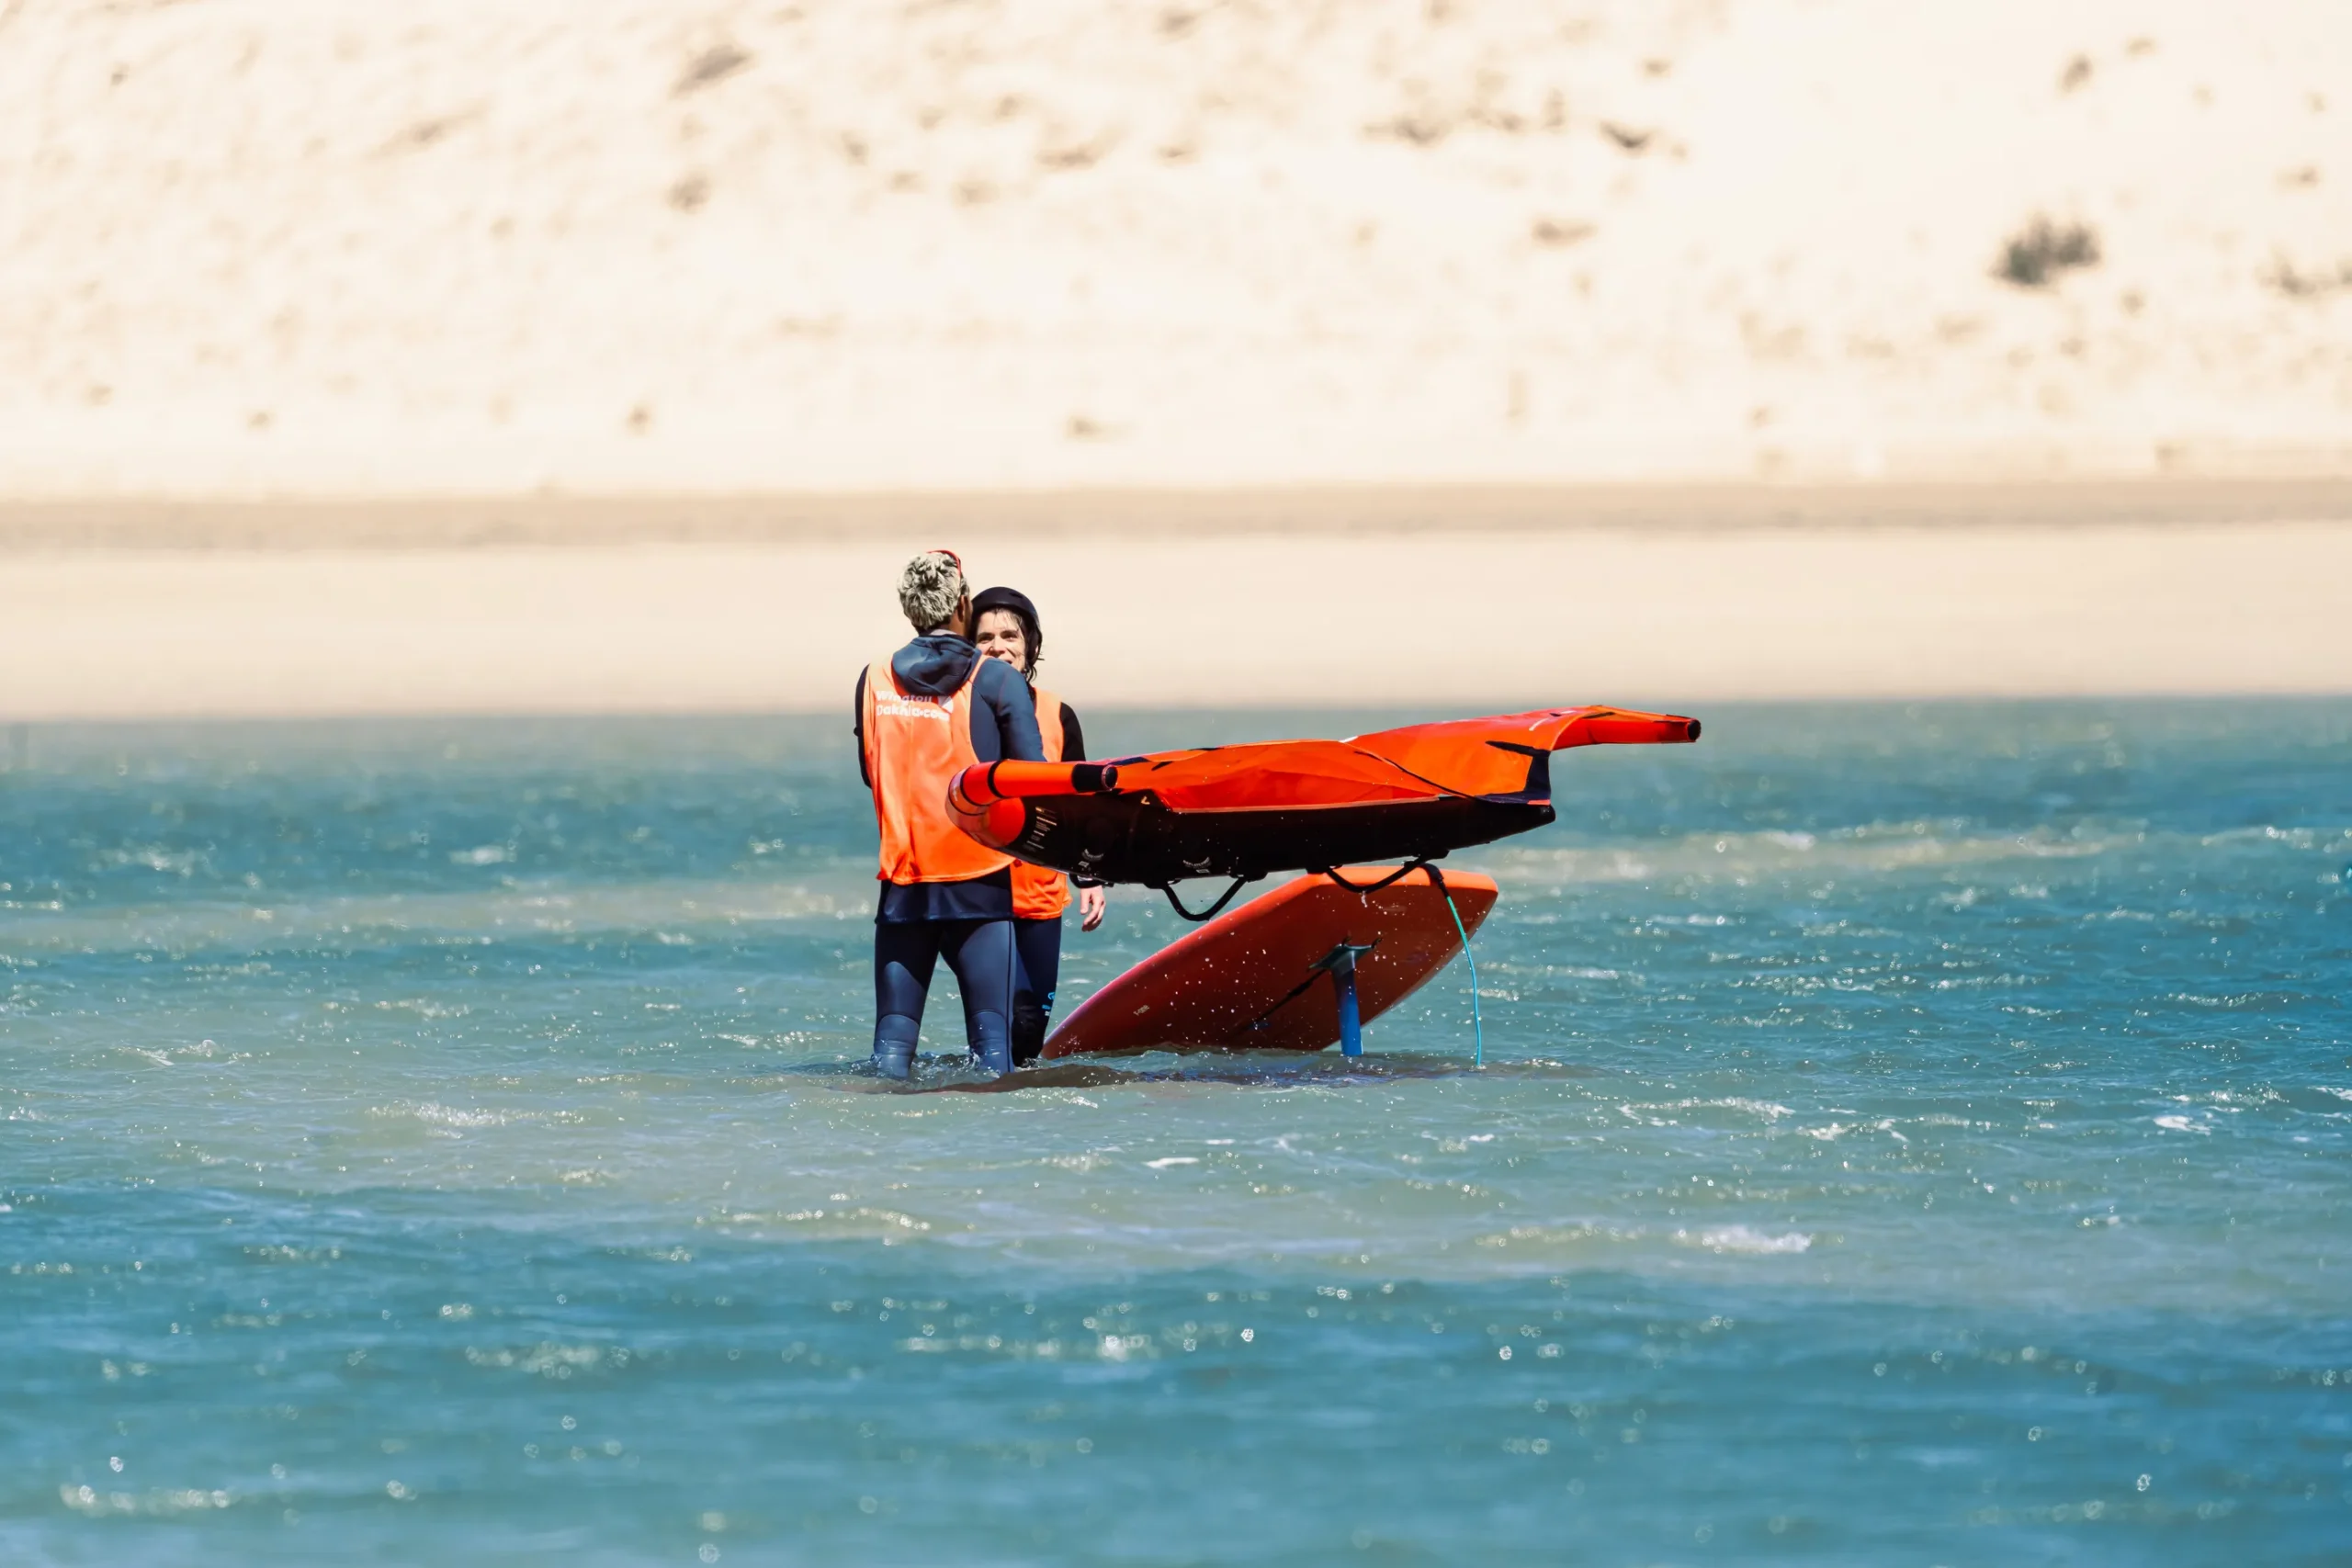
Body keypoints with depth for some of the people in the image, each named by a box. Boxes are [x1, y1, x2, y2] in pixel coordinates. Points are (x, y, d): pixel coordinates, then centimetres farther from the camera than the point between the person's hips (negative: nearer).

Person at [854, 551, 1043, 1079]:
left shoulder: (874, 681, 5)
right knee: (991, 1040, -3)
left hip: (901, 888, 3)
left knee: (892, 1042, 5)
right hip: (979, 883, -3)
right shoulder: (997, 681, -4)